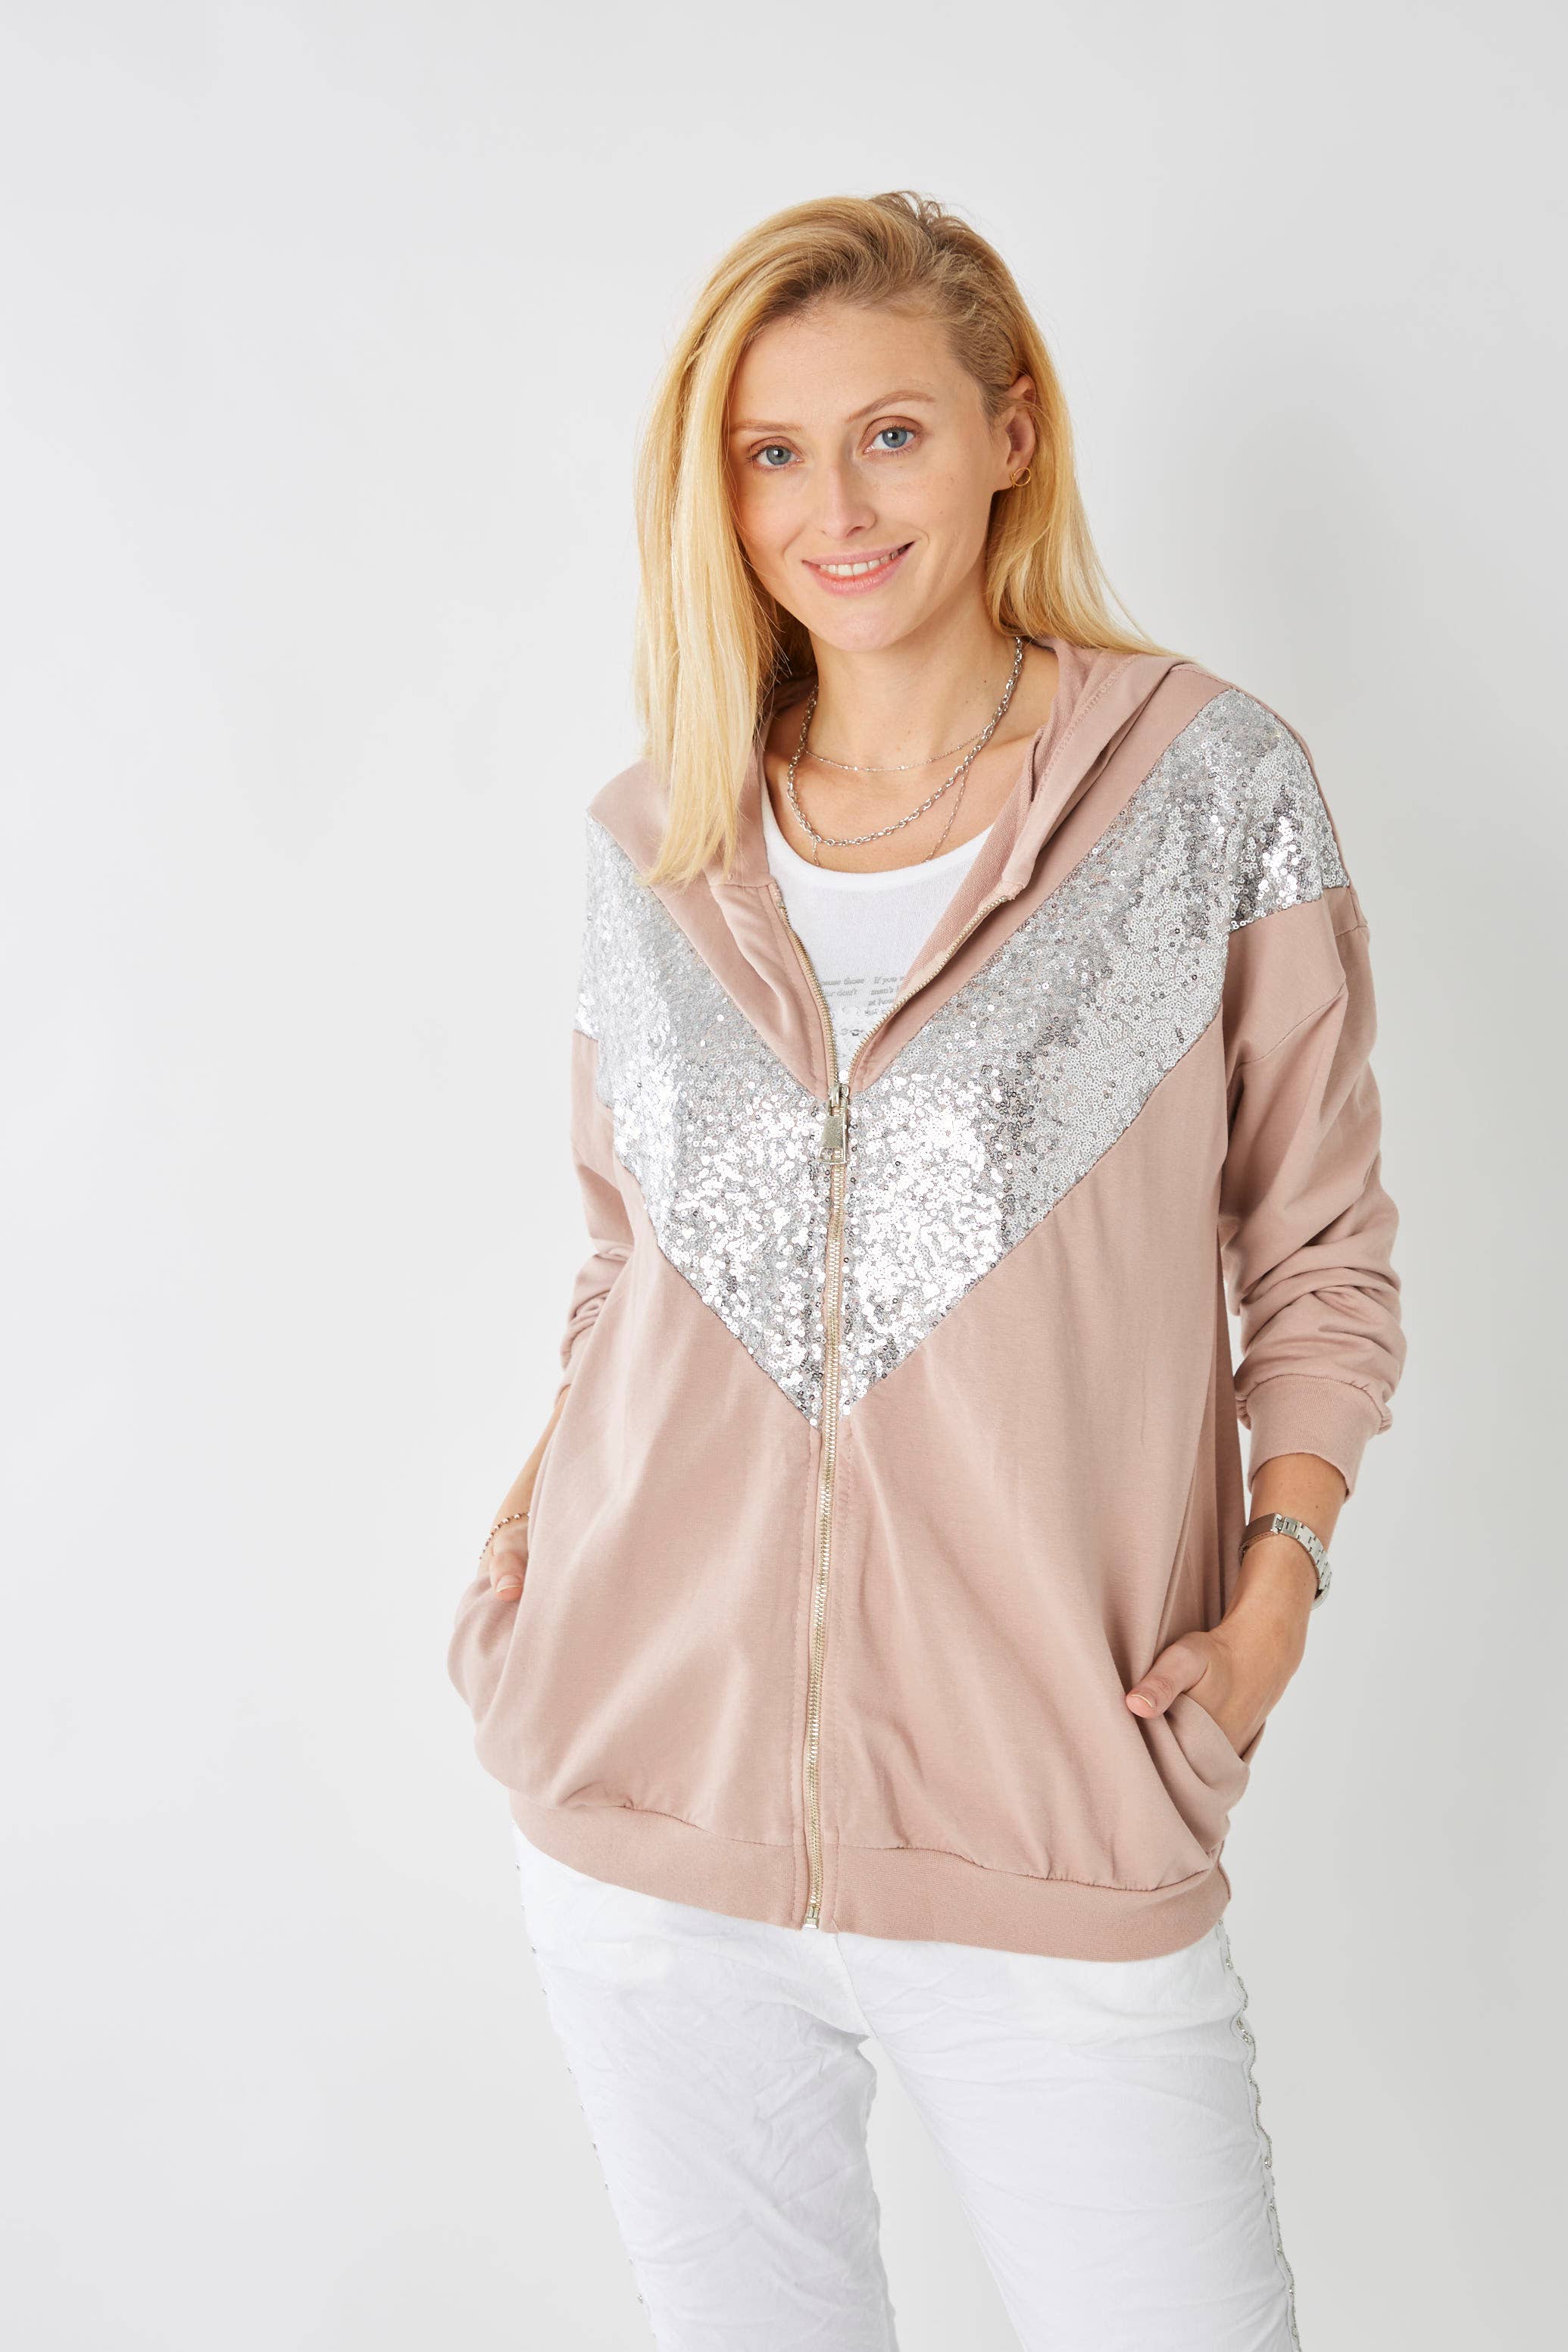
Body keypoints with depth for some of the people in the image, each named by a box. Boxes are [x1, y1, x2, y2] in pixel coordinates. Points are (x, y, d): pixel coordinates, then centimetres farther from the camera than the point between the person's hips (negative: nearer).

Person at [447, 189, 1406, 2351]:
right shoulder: (654, 836, 7)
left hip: (1050, 1846, -3)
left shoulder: (1214, 787, -2)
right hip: (640, 1811, 3)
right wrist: (525, 1531, 3)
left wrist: (1273, 1594, -10)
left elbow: (1320, 1259, 3)